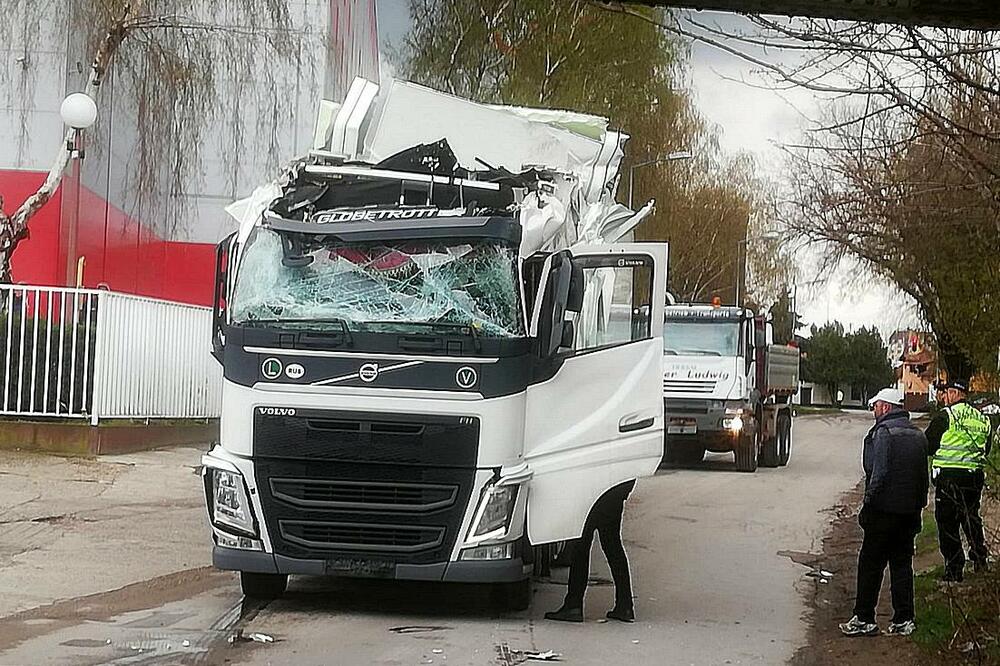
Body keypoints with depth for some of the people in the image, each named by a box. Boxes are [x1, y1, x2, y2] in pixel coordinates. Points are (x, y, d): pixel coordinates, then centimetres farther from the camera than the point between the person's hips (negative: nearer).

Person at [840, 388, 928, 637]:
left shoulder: (884, 431, -11)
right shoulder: (918, 435, 13)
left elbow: (879, 473, -17)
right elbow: (923, 476, 16)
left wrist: (868, 504, -13)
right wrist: (918, 507, 19)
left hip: (885, 509, -7)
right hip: (909, 511, 7)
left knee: (871, 564, -1)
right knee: (902, 564, 11)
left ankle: (864, 619, 0)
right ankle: (904, 620, 10)